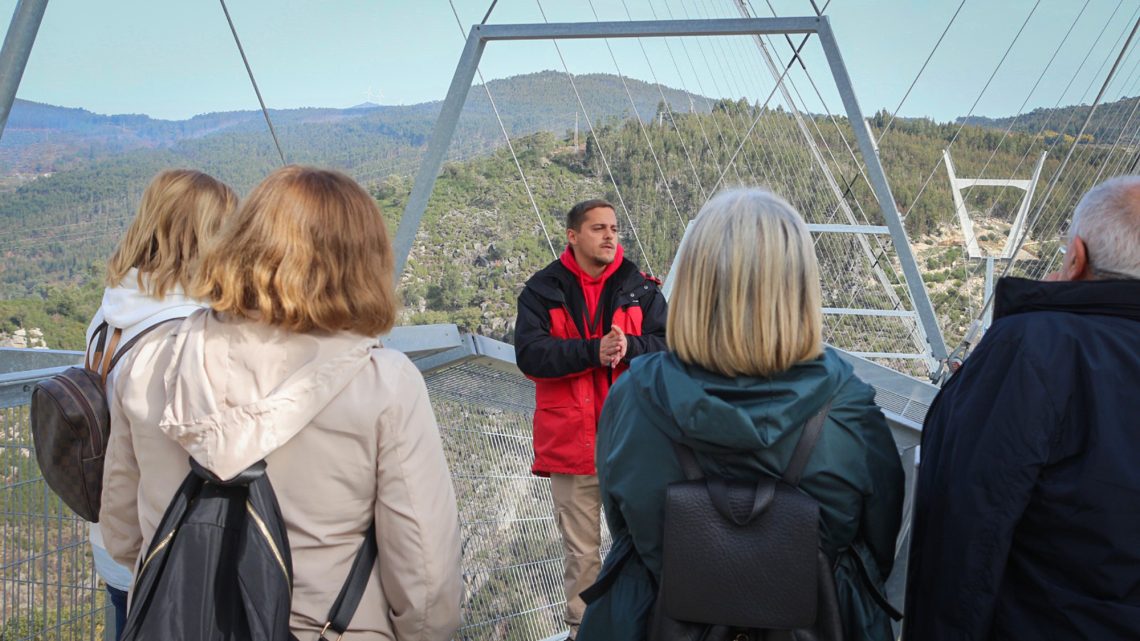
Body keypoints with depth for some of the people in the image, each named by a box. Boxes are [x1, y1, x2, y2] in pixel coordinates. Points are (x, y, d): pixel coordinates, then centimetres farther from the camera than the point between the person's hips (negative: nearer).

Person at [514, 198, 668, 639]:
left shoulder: (641, 289, 5)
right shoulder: (542, 291, 0)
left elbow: (669, 346, -2)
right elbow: (530, 355, -12)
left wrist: (629, 347, -22)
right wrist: (593, 350, -23)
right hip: (571, 441, -1)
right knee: (581, 552, 12)